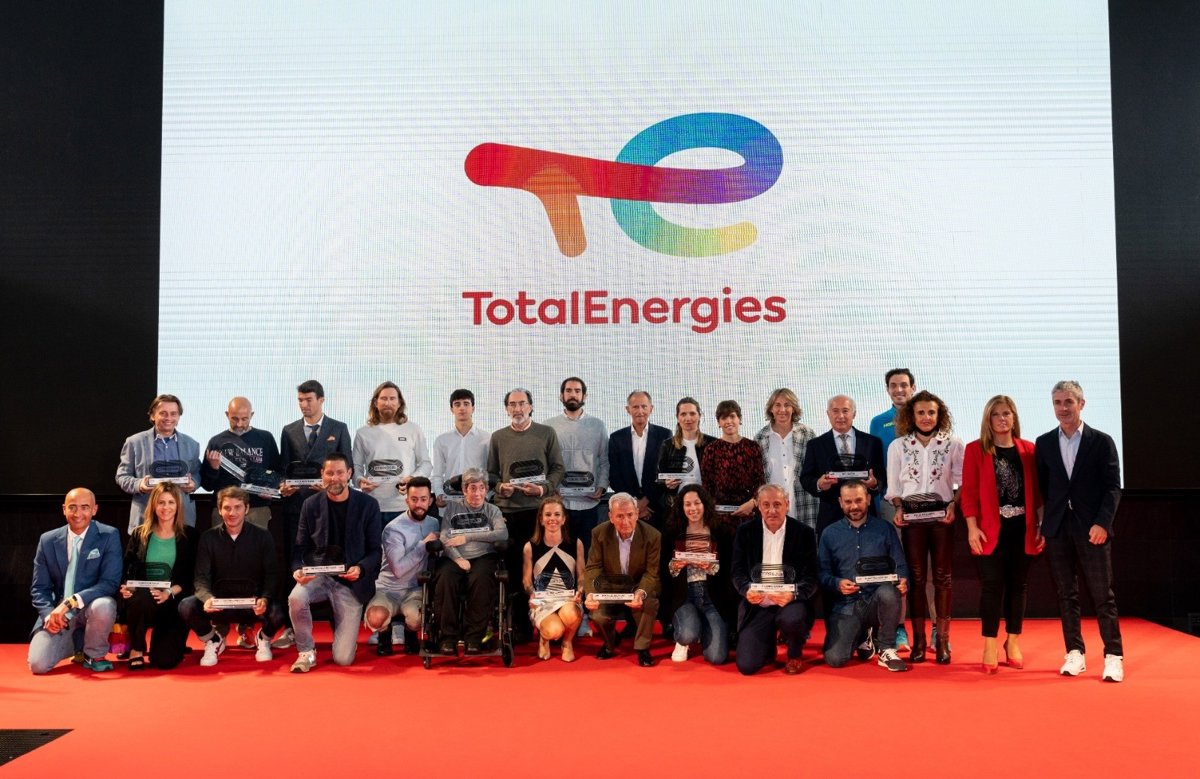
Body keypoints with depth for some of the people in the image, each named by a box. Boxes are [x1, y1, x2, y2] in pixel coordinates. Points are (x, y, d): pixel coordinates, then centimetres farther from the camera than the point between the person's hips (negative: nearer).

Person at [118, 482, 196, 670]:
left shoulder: (188, 536, 5)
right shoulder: (139, 534, 11)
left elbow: (189, 577, 0)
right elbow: (127, 570, 8)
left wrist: (169, 593, -18)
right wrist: (125, 587, -15)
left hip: (172, 604, -1)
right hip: (142, 599, 1)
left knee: (165, 660, -18)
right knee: (140, 601, -39)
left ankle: (165, 640, 22)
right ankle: (136, 650, -10)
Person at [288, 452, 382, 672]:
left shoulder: (368, 505, -3)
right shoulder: (311, 505, 2)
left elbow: (375, 550, -2)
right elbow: (300, 547, 3)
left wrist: (360, 569, -22)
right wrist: (297, 569, -18)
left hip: (351, 581, -1)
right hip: (319, 575, 2)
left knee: (343, 658, -7)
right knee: (296, 598, -35)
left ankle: (342, 629, 31)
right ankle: (306, 652, -8)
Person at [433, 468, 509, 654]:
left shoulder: (492, 510, 17)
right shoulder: (452, 508, 17)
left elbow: (503, 534, -3)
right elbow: (444, 538, 4)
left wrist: (467, 537, -7)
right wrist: (458, 559, -15)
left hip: (483, 557, 0)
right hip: (455, 558, 1)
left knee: (480, 579, -34)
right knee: (445, 579, -33)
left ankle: (474, 637, -25)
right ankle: (448, 637, -23)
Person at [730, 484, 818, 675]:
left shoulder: (804, 533, -4)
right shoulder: (745, 532, 2)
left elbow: (811, 578, -7)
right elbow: (738, 572, 1)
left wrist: (793, 594, -28)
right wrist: (747, 589, -22)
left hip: (790, 601, -1)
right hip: (757, 605, 1)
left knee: (791, 619, -37)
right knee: (746, 666, -14)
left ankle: (795, 655, 0)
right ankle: (768, 642, 23)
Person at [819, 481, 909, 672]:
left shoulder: (885, 529, 7)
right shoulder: (829, 534, 8)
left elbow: (900, 565, 5)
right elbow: (823, 573, 5)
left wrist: (903, 581, -18)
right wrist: (837, 584, -17)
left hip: (877, 601, 0)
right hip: (846, 605, 1)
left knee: (888, 593, -37)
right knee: (834, 659, -20)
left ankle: (886, 649, -11)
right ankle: (863, 636, 16)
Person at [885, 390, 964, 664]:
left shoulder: (953, 445, 2)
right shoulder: (898, 446, 4)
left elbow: (962, 482, 4)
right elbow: (894, 486, 6)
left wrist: (953, 506, -11)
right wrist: (899, 509, -10)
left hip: (943, 517, 0)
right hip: (912, 517, 1)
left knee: (942, 576, 3)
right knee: (916, 577, 3)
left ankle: (942, 639, 10)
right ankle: (918, 639, 9)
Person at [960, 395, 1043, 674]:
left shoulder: (1028, 449, 7)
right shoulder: (975, 449, 0)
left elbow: (1037, 490, 9)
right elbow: (968, 492, -4)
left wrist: (1043, 525, 4)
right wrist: (972, 528, -11)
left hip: (1022, 528, 3)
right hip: (991, 529, -3)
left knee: (1017, 585, 9)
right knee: (992, 586, -2)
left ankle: (1013, 644, 21)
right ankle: (990, 647, 5)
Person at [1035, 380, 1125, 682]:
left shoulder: (1101, 441, 1)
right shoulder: (1044, 443, 9)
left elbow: (1113, 487, -2)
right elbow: (1041, 487, 10)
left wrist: (1102, 523, -14)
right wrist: (1041, 526, 5)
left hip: (1092, 528, -2)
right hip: (1057, 529, 3)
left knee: (1103, 595, -1)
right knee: (1066, 594, 6)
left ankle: (1113, 656, 6)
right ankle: (1075, 653, 14)